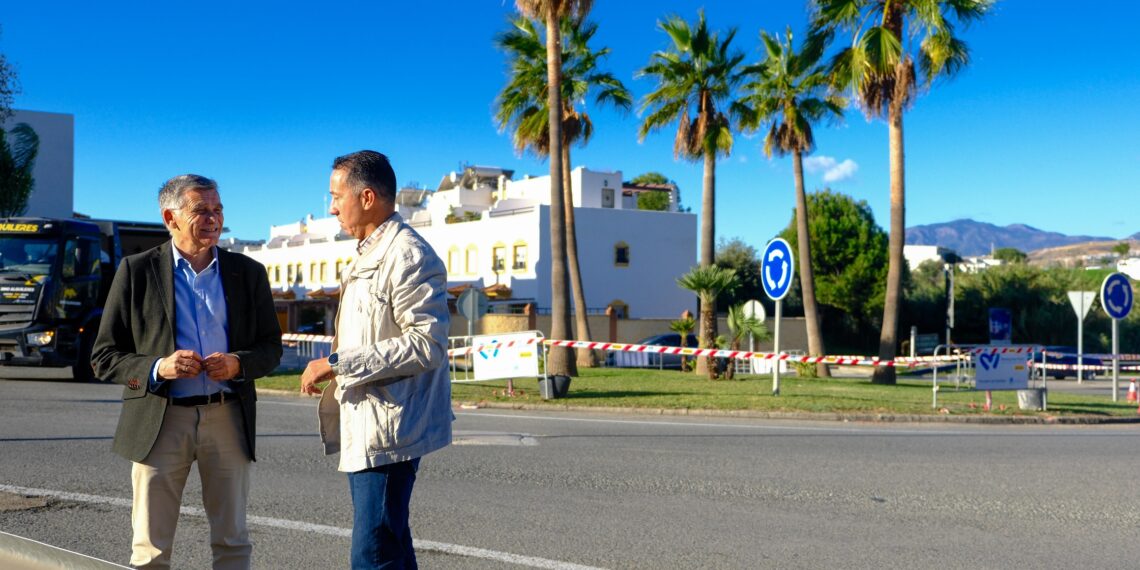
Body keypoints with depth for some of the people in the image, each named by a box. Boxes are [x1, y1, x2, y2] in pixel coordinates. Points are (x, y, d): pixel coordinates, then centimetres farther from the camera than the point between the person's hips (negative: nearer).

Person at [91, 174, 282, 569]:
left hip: (228, 418, 2)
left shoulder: (248, 273, 8)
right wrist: (157, 368, -17)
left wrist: (238, 364, -10)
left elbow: (271, 347, 12)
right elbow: (104, 356, 2)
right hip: (160, 419, -2)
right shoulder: (137, 271, 1)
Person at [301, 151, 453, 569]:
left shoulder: (408, 256, -14)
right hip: (366, 428, 11)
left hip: (387, 429, -11)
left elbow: (426, 343, -22)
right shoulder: (369, 255, 18)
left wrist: (338, 363, -20)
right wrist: (330, 371, 13)